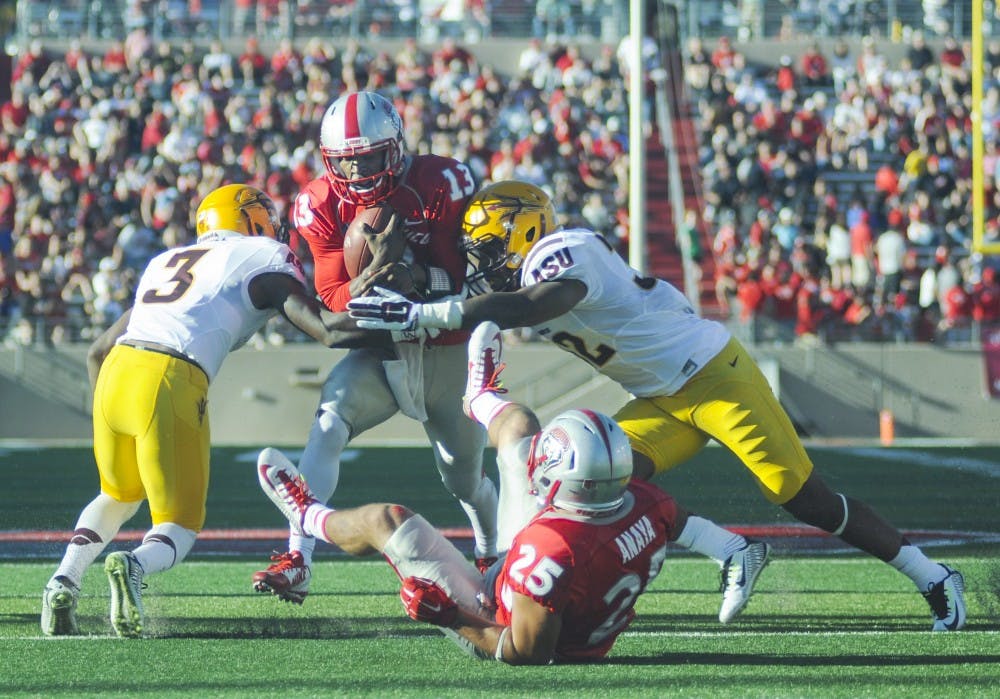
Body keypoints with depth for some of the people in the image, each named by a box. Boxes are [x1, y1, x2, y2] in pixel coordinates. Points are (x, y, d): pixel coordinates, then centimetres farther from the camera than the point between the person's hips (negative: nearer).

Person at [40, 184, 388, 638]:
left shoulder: (165, 263, 30)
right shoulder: (263, 261, 13)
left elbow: (99, 351, 31)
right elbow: (330, 330, 4)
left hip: (115, 375, 6)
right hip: (169, 384, -6)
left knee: (120, 495, 31)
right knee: (179, 524, 6)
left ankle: (63, 582, 9)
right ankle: (135, 566, -27)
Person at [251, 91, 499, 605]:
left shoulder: (440, 184, -17)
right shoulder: (324, 205, -8)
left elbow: (470, 277, -15)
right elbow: (332, 297, -9)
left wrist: (420, 278, -36)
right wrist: (371, 278, -32)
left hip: (445, 353, -1)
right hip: (378, 352, 1)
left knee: (465, 478, 12)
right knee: (328, 425, -26)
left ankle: (493, 552, 47)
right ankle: (297, 562, -33)